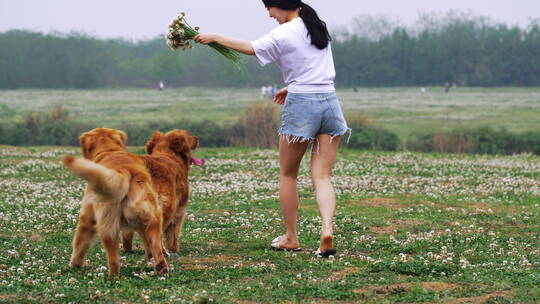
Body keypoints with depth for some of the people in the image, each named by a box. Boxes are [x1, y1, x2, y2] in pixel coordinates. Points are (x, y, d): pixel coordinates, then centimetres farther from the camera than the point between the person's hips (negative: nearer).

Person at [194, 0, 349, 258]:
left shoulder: (284, 34, -8)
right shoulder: (318, 28, 13)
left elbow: (250, 48, -2)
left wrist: (214, 37, 7)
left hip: (301, 104, -5)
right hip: (330, 102, 5)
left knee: (287, 174, 12)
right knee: (322, 177, 1)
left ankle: (291, 237, 18)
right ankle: (327, 230, -20)